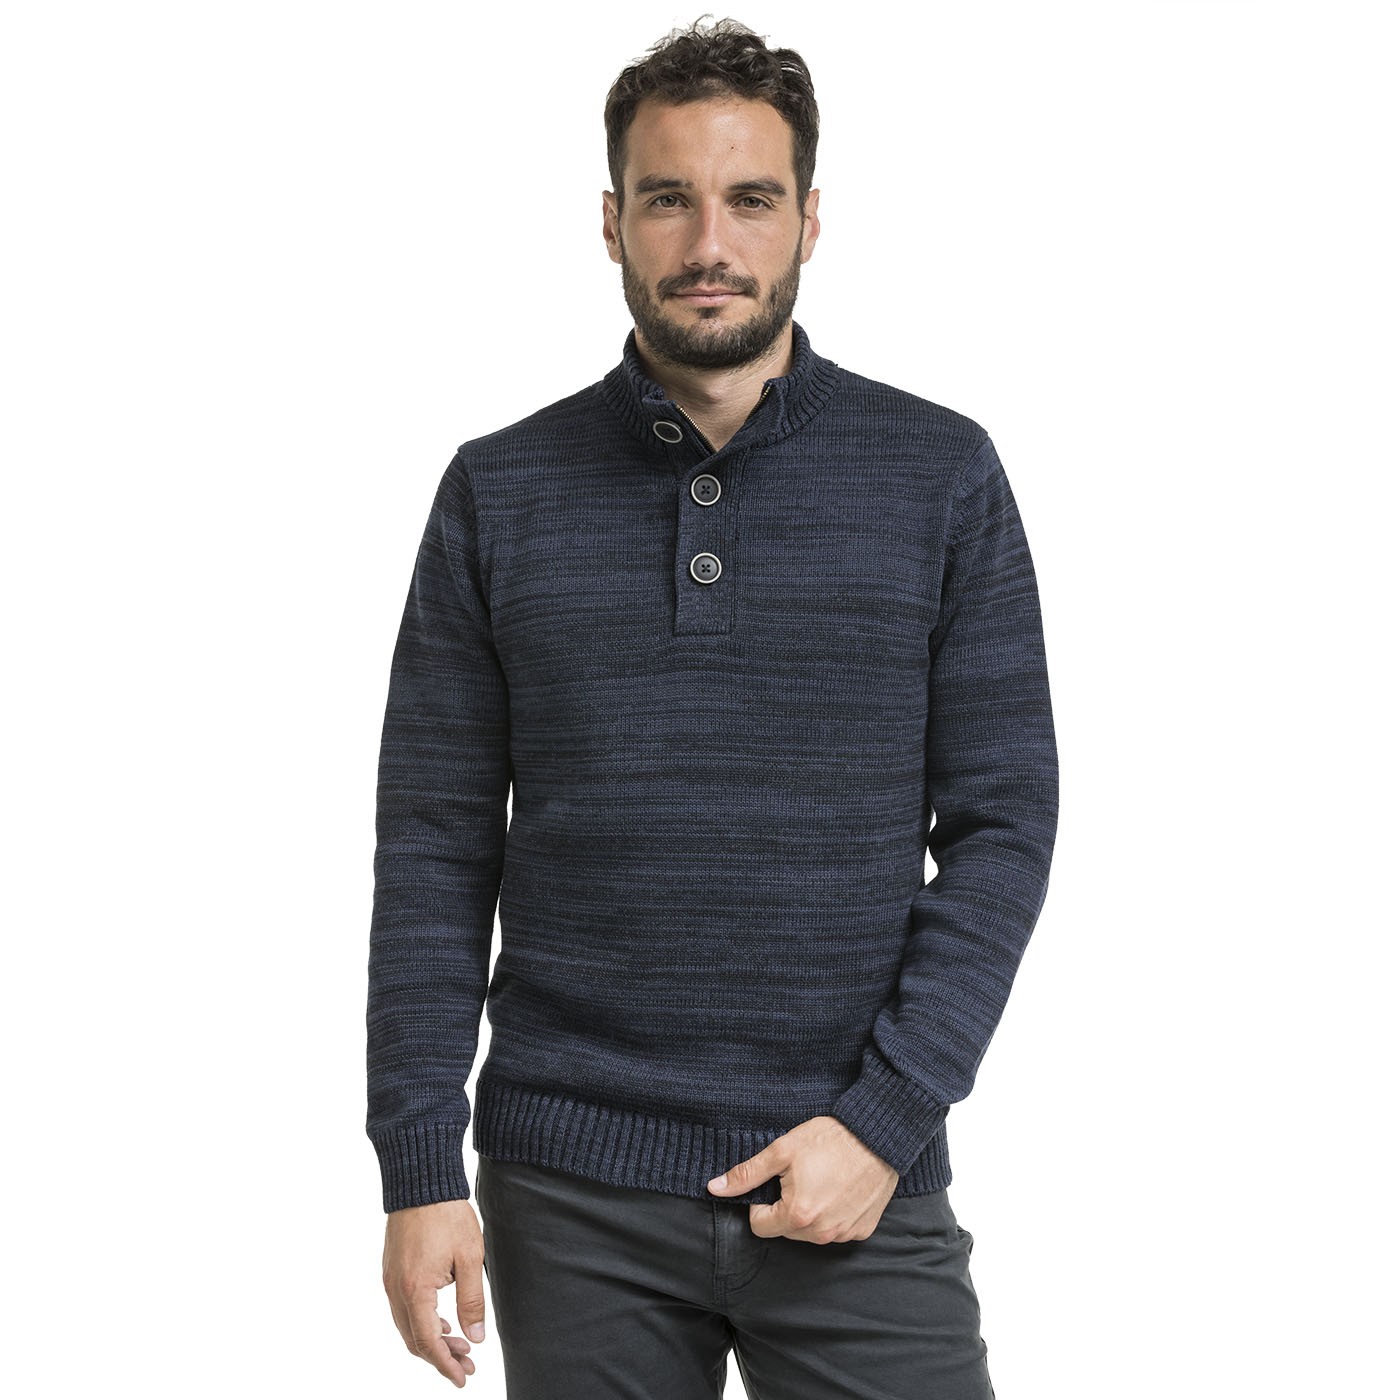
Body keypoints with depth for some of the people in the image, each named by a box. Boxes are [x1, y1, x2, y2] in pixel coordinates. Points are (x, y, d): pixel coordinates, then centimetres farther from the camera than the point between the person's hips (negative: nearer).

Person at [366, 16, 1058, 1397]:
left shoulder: (943, 477, 1)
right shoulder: (500, 495, 3)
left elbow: (1002, 826, 0)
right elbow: (434, 854, 3)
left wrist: (885, 1121, -9)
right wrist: (419, 1169, -2)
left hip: (857, 1180, 0)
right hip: (573, 1193, 1)